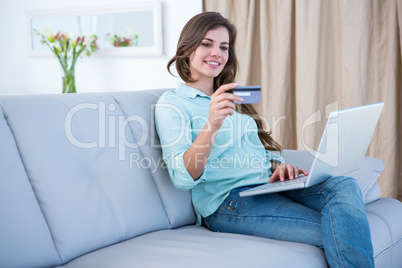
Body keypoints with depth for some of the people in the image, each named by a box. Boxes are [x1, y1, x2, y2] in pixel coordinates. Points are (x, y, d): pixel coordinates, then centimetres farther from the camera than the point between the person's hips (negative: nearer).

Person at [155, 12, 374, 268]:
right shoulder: (171, 103, 1)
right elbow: (183, 178, -13)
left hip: (269, 186, 7)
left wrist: (279, 164, 1)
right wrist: (212, 124, -29)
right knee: (337, 230, -26)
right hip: (228, 202, -7)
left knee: (345, 186, -23)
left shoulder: (232, 98, 25)